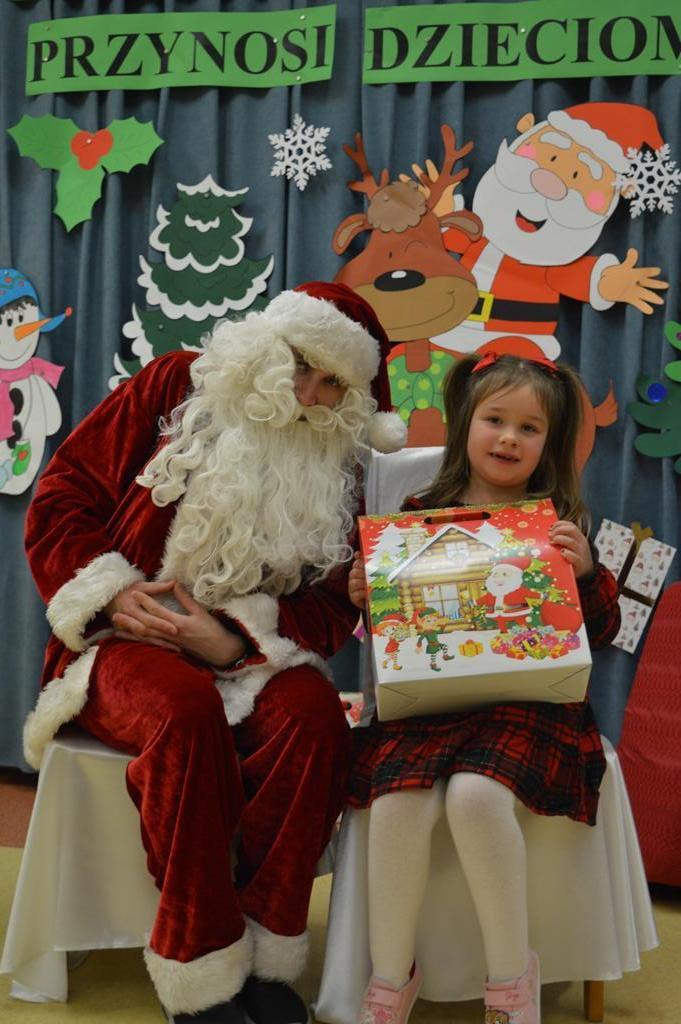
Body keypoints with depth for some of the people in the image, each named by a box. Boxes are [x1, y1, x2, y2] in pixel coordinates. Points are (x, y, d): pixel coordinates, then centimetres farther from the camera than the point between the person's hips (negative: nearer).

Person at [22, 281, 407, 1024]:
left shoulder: (333, 469, 9)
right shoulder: (176, 390, 2)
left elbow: (332, 608, 4)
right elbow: (61, 499, 1)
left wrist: (238, 639, -14)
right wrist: (109, 593, -14)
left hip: (252, 655, 3)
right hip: (126, 640, -2)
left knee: (315, 714, -30)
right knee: (186, 712, -35)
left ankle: (265, 954, -20)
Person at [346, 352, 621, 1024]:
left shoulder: (557, 524, 8)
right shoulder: (420, 515, 11)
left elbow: (602, 632, 7)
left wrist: (585, 570, -11)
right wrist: (364, 598, -2)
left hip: (527, 697, -2)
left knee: (475, 794, -30)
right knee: (399, 801, -26)